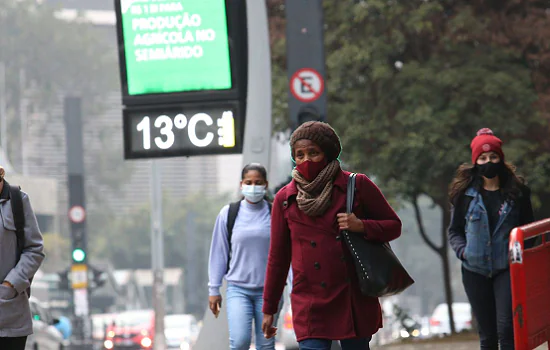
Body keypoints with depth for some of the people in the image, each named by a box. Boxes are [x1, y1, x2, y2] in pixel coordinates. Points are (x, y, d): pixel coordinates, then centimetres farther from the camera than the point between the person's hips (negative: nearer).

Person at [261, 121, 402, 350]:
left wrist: (361, 226, -12)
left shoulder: (357, 185, 3)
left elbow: (393, 226, 9)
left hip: (355, 300, 0)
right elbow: (278, 258, 12)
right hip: (310, 304, 0)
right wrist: (269, 309, 13)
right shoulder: (285, 200, 6)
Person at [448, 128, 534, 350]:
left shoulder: (516, 192, 4)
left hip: (507, 268, -1)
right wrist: (462, 251, -9)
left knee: (506, 329, -15)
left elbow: (528, 228, 12)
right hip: (475, 271, 2)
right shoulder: (465, 194, 4)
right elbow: (455, 231, 11)